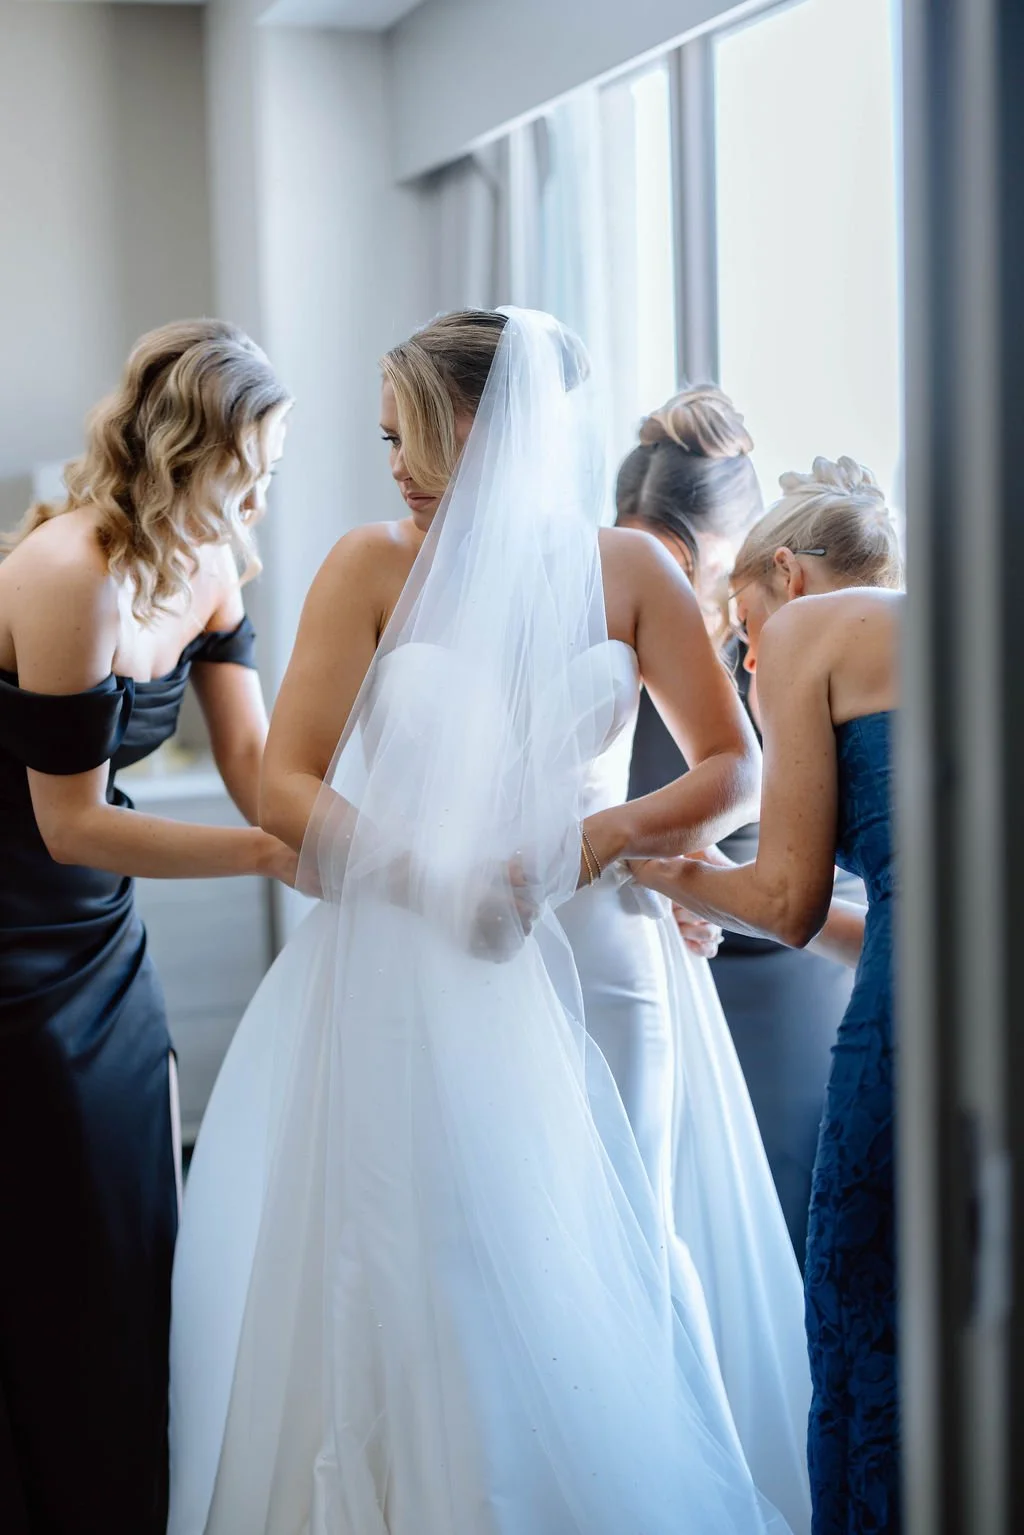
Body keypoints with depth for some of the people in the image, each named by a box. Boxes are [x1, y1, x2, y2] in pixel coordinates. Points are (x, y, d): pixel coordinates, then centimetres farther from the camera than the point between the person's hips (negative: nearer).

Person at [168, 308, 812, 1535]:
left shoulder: (623, 570, 3)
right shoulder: (374, 567, 0)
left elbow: (737, 770, 2)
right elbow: (283, 787, -6)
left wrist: (597, 838, -13)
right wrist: (440, 883, -17)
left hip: (586, 962, 1)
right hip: (410, 970, -1)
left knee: (592, 1289, 4)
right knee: (413, 1285, 2)